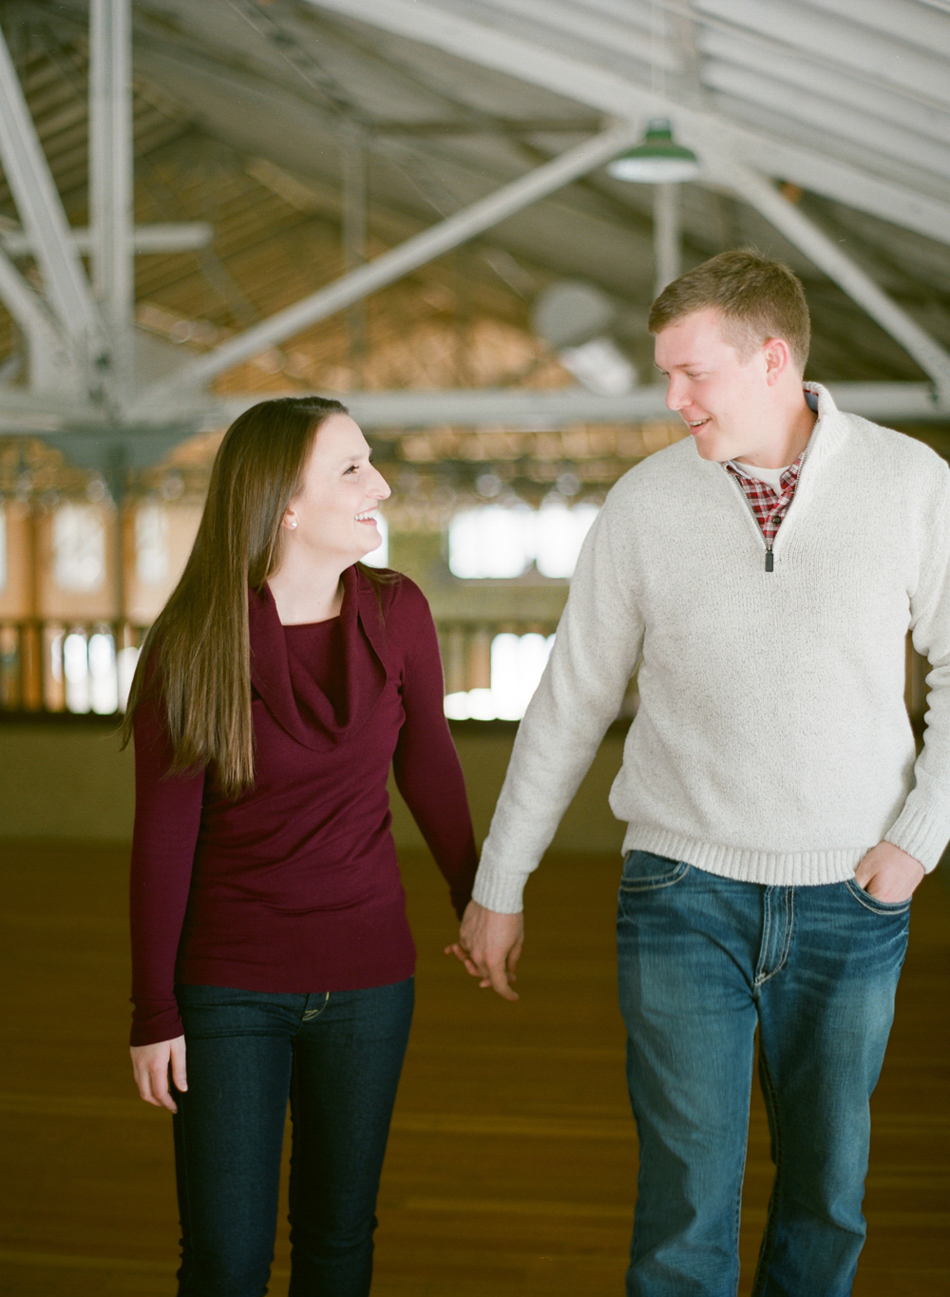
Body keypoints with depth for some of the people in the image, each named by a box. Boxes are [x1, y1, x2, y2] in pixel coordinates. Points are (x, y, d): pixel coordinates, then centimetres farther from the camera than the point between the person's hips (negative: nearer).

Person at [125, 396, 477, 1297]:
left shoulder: (396, 614, -5)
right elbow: (162, 840, -9)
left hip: (366, 976, 3)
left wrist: (477, 905, 16)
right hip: (229, 984, -3)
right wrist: (153, 1014, -7)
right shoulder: (190, 647, -13)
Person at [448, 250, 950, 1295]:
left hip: (850, 899, 1)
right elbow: (570, 701, 5)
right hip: (685, 888, -1)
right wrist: (498, 885, 7)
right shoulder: (646, 503, -2)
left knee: (827, 1197, 14)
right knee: (687, 1205, -2)